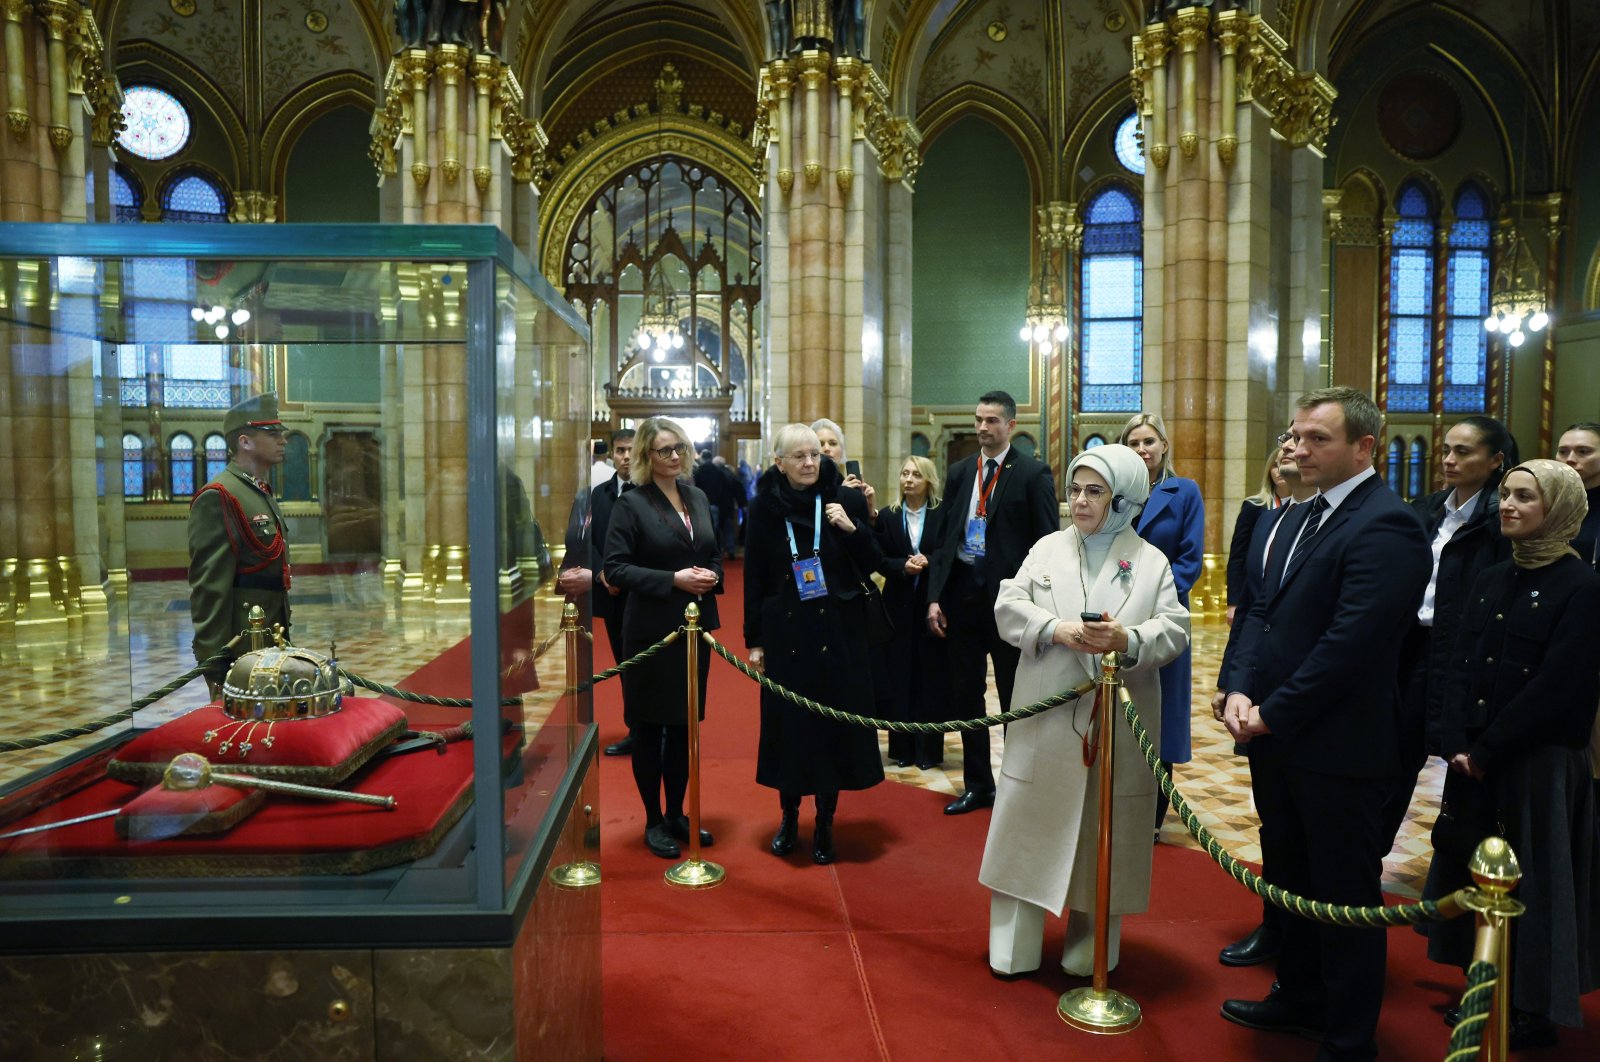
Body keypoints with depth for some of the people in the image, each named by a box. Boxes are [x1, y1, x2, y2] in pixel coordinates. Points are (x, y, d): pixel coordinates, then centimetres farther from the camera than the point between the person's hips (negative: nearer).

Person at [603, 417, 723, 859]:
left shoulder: (697, 498, 9)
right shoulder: (632, 503, -8)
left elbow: (715, 555, 18)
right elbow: (615, 568, -13)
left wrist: (712, 575, -4)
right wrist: (673, 580, -20)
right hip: (652, 630, -5)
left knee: (684, 724, 14)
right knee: (649, 727, 6)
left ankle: (676, 813, 29)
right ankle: (654, 821, 20)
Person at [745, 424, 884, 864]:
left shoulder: (845, 500, -3)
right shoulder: (764, 508, -2)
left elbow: (871, 564, 2)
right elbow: (754, 579, 2)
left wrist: (852, 529, -16)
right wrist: (754, 641, 3)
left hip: (839, 631, 0)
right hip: (785, 633, 0)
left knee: (833, 721, 5)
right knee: (788, 723, 7)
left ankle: (825, 821, 21)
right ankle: (789, 816, 26)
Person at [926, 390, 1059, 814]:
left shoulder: (1033, 473, -4)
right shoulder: (958, 472, 10)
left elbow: (1047, 544, -7)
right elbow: (944, 537, 10)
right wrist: (934, 596, 3)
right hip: (962, 592, 5)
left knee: (1014, 698, 7)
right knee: (965, 694, 12)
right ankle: (978, 785, 26)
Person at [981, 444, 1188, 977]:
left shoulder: (1152, 562, 4)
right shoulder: (1048, 549, 7)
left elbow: (1174, 630, -6)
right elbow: (1008, 605, -3)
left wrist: (1128, 641, -26)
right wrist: (1056, 629, -21)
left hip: (1119, 722, -1)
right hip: (1047, 717, 1)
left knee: (1105, 831, 8)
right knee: (1031, 824, 6)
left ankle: (1091, 944, 27)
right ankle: (1014, 945, 20)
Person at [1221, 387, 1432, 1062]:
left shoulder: (1385, 525, -17)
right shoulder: (1297, 518, 11)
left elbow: (1351, 643, -23)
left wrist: (1273, 714, -16)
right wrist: (1241, 689, -5)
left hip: (1339, 747, -8)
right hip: (1278, 736, 8)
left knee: (1345, 896, 7)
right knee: (1291, 879, 22)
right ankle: (1299, 998, 41)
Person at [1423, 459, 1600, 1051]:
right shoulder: (1491, 580, 8)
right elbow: (1461, 667, 4)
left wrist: (1487, 751, -15)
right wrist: (1457, 744, -7)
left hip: (1541, 762, -6)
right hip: (1475, 760, 6)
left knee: (1533, 880, 5)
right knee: (1472, 870, 14)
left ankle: (1535, 1012, 22)